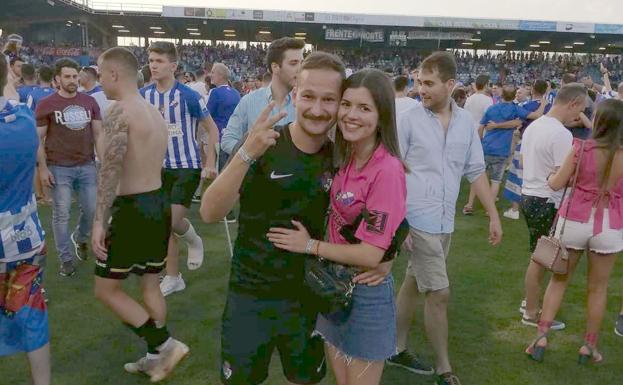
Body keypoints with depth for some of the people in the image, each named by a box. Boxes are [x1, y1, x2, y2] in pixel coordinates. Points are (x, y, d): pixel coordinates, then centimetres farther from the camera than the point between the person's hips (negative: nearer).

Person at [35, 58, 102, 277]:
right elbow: (38, 139, -2)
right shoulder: (45, 104, -3)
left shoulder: (90, 102, 6)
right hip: (59, 168, -3)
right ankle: (65, 259, 14)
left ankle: (79, 238, 38)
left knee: (93, 210, 8)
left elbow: (98, 134, 8)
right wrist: (42, 168, -9)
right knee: (62, 214, 1)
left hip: (87, 166, 3)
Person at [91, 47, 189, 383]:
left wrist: (99, 221, -24)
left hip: (133, 208, -9)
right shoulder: (154, 112, 12)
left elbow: (111, 169, -24)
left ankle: (166, 344, 1)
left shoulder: (119, 112, -15)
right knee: (150, 283, 18)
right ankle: (156, 357, 27)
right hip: (159, 204, 9)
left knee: (106, 289, 4)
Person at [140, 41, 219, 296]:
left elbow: (211, 128, -4)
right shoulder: (144, 95, -1)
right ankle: (173, 278, 22)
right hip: (161, 168, 5)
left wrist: (211, 163, -8)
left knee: (173, 220, -15)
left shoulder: (188, 96, -14)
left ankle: (194, 241, 21)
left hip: (188, 166, -5)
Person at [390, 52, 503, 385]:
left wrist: (494, 216, 9)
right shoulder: (410, 119, -9)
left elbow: (476, 171, 11)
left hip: (445, 222, 5)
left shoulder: (465, 121, 4)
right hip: (418, 220, -5)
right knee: (439, 293, -2)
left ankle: (397, 350, 33)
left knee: (412, 284, 17)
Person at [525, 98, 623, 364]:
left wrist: (553, 175, 18)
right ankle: (589, 347, 24)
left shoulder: (581, 148, -9)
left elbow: (556, 184, -4)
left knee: (559, 280, 14)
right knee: (598, 287, 15)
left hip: (575, 221, 0)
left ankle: (541, 337, 13)